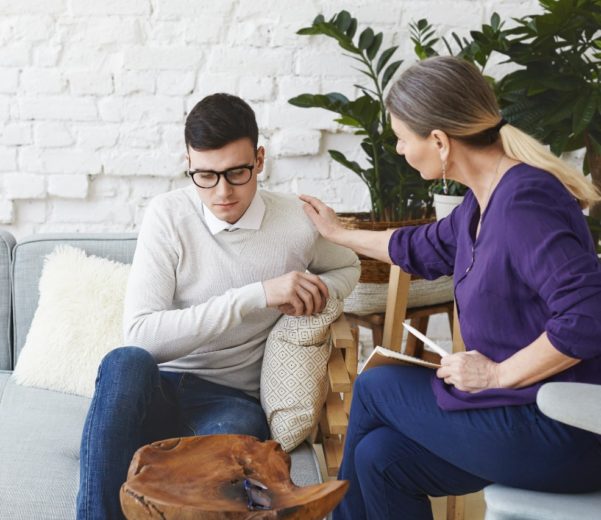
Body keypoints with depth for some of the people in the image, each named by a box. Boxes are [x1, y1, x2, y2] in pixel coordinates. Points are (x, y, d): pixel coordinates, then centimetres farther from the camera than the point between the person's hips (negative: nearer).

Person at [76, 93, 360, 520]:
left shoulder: (298, 221, -1)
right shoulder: (168, 215, -5)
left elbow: (347, 267, 23)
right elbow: (141, 334, -16)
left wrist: (317, 295, -2)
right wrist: (257, 295, -21)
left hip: (232, 399, -1)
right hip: (155, 391, 1)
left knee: (230, 436, -38)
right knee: (125, 363, -36)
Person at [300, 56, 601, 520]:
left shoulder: (524, 200, -23)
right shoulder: (485, 198, 7)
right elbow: (427, 249, 26)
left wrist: (497, 374, -19)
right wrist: (338, 233, 37)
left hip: (558, 433, -8)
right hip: (529, 412, 8)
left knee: (374, 389, 3)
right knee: (382, 456, 5)